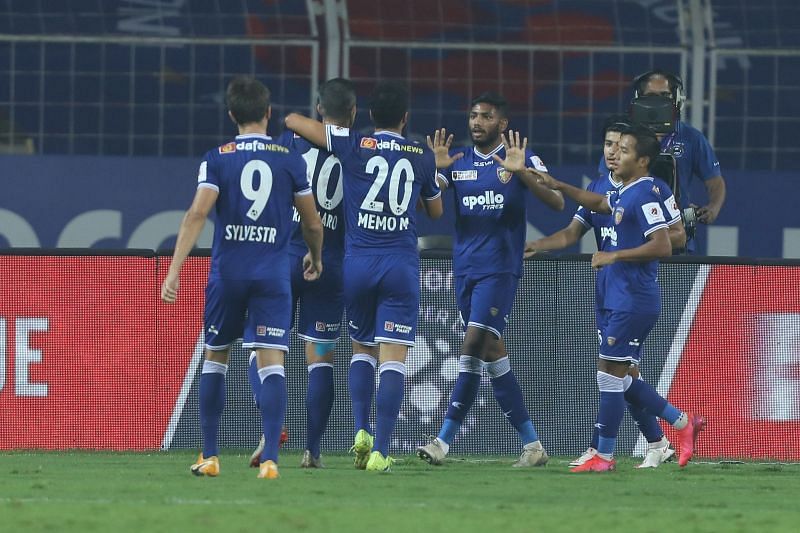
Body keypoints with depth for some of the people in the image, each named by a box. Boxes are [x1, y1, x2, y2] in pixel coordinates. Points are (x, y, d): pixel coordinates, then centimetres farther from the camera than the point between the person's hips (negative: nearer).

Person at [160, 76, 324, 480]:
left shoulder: (217, 159, 0)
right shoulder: (290, 161, 3)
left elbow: (198, 214, -12)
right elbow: (312, 224, 10)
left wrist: (174, 270, -15)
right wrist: (315, 258, 31)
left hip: (227, 271, 0)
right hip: (273, 273, 0)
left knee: (214, 358, 16)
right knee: (271, 363, -5)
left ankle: (209, 457, 19)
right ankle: (270, 458, -18)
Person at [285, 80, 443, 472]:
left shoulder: (353, 145, -1)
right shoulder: (422, 157, 4)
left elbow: (293, 121, 3)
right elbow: (436, 211, 21)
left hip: (357, 263, 1)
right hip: (402, 264, -1)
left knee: (362, 349, 20)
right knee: (393, 359, -4)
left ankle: (361, 431, 3)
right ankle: (380, 451, -13)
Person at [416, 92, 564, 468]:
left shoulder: (521, 159, -1)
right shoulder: (458, 161, 11)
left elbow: (557, 203, -11)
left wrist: (520, 173, -25)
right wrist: (435, 168, -17)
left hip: (499, 268, -6)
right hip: (464, 266, 6)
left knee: (474, 343, -16)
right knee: (490, 349, 5)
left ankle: (444, 440, -16)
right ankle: (531, 443, 12)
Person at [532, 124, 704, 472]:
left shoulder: (644, 195, -15)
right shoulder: (624, 195, 14)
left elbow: (662, 246, -24)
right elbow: (599, 203, 37)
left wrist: (614, 256, -20)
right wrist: (559, 187, 28)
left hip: (633, 302, -10)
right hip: (617, 300, 10)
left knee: (610, 374, -6)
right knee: (622, 380, 12)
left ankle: (604, 456, -1)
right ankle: (684, 423, 19)